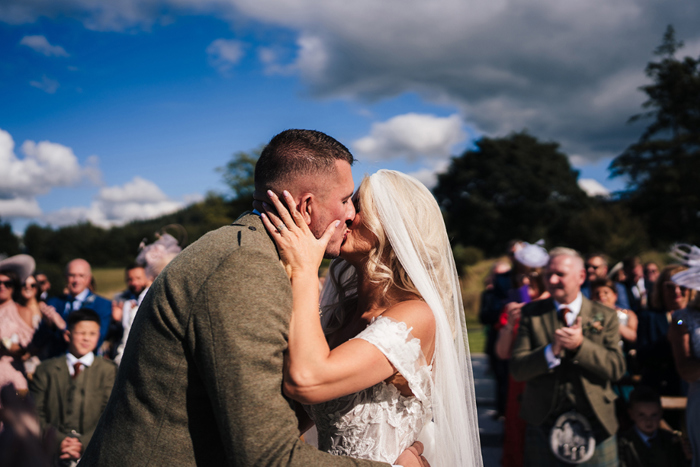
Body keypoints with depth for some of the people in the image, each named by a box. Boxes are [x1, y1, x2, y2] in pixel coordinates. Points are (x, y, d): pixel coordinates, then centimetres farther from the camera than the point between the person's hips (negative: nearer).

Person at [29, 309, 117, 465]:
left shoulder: (108, 370, 11)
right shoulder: (46, 370, 14)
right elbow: (36, 414, 7)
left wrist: (84, 444, -11)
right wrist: (58, 441, -10)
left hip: (91, 451, -1)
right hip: (51, 452, 1)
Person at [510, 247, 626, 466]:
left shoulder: (605, 317, 3)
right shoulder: (532, 314, 2)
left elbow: (617, 369, -6)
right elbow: (517, 369, -6)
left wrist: (581, 345, -19)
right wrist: (551, 350, -22)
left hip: (595, 426, 0)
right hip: (544, 426, 0)